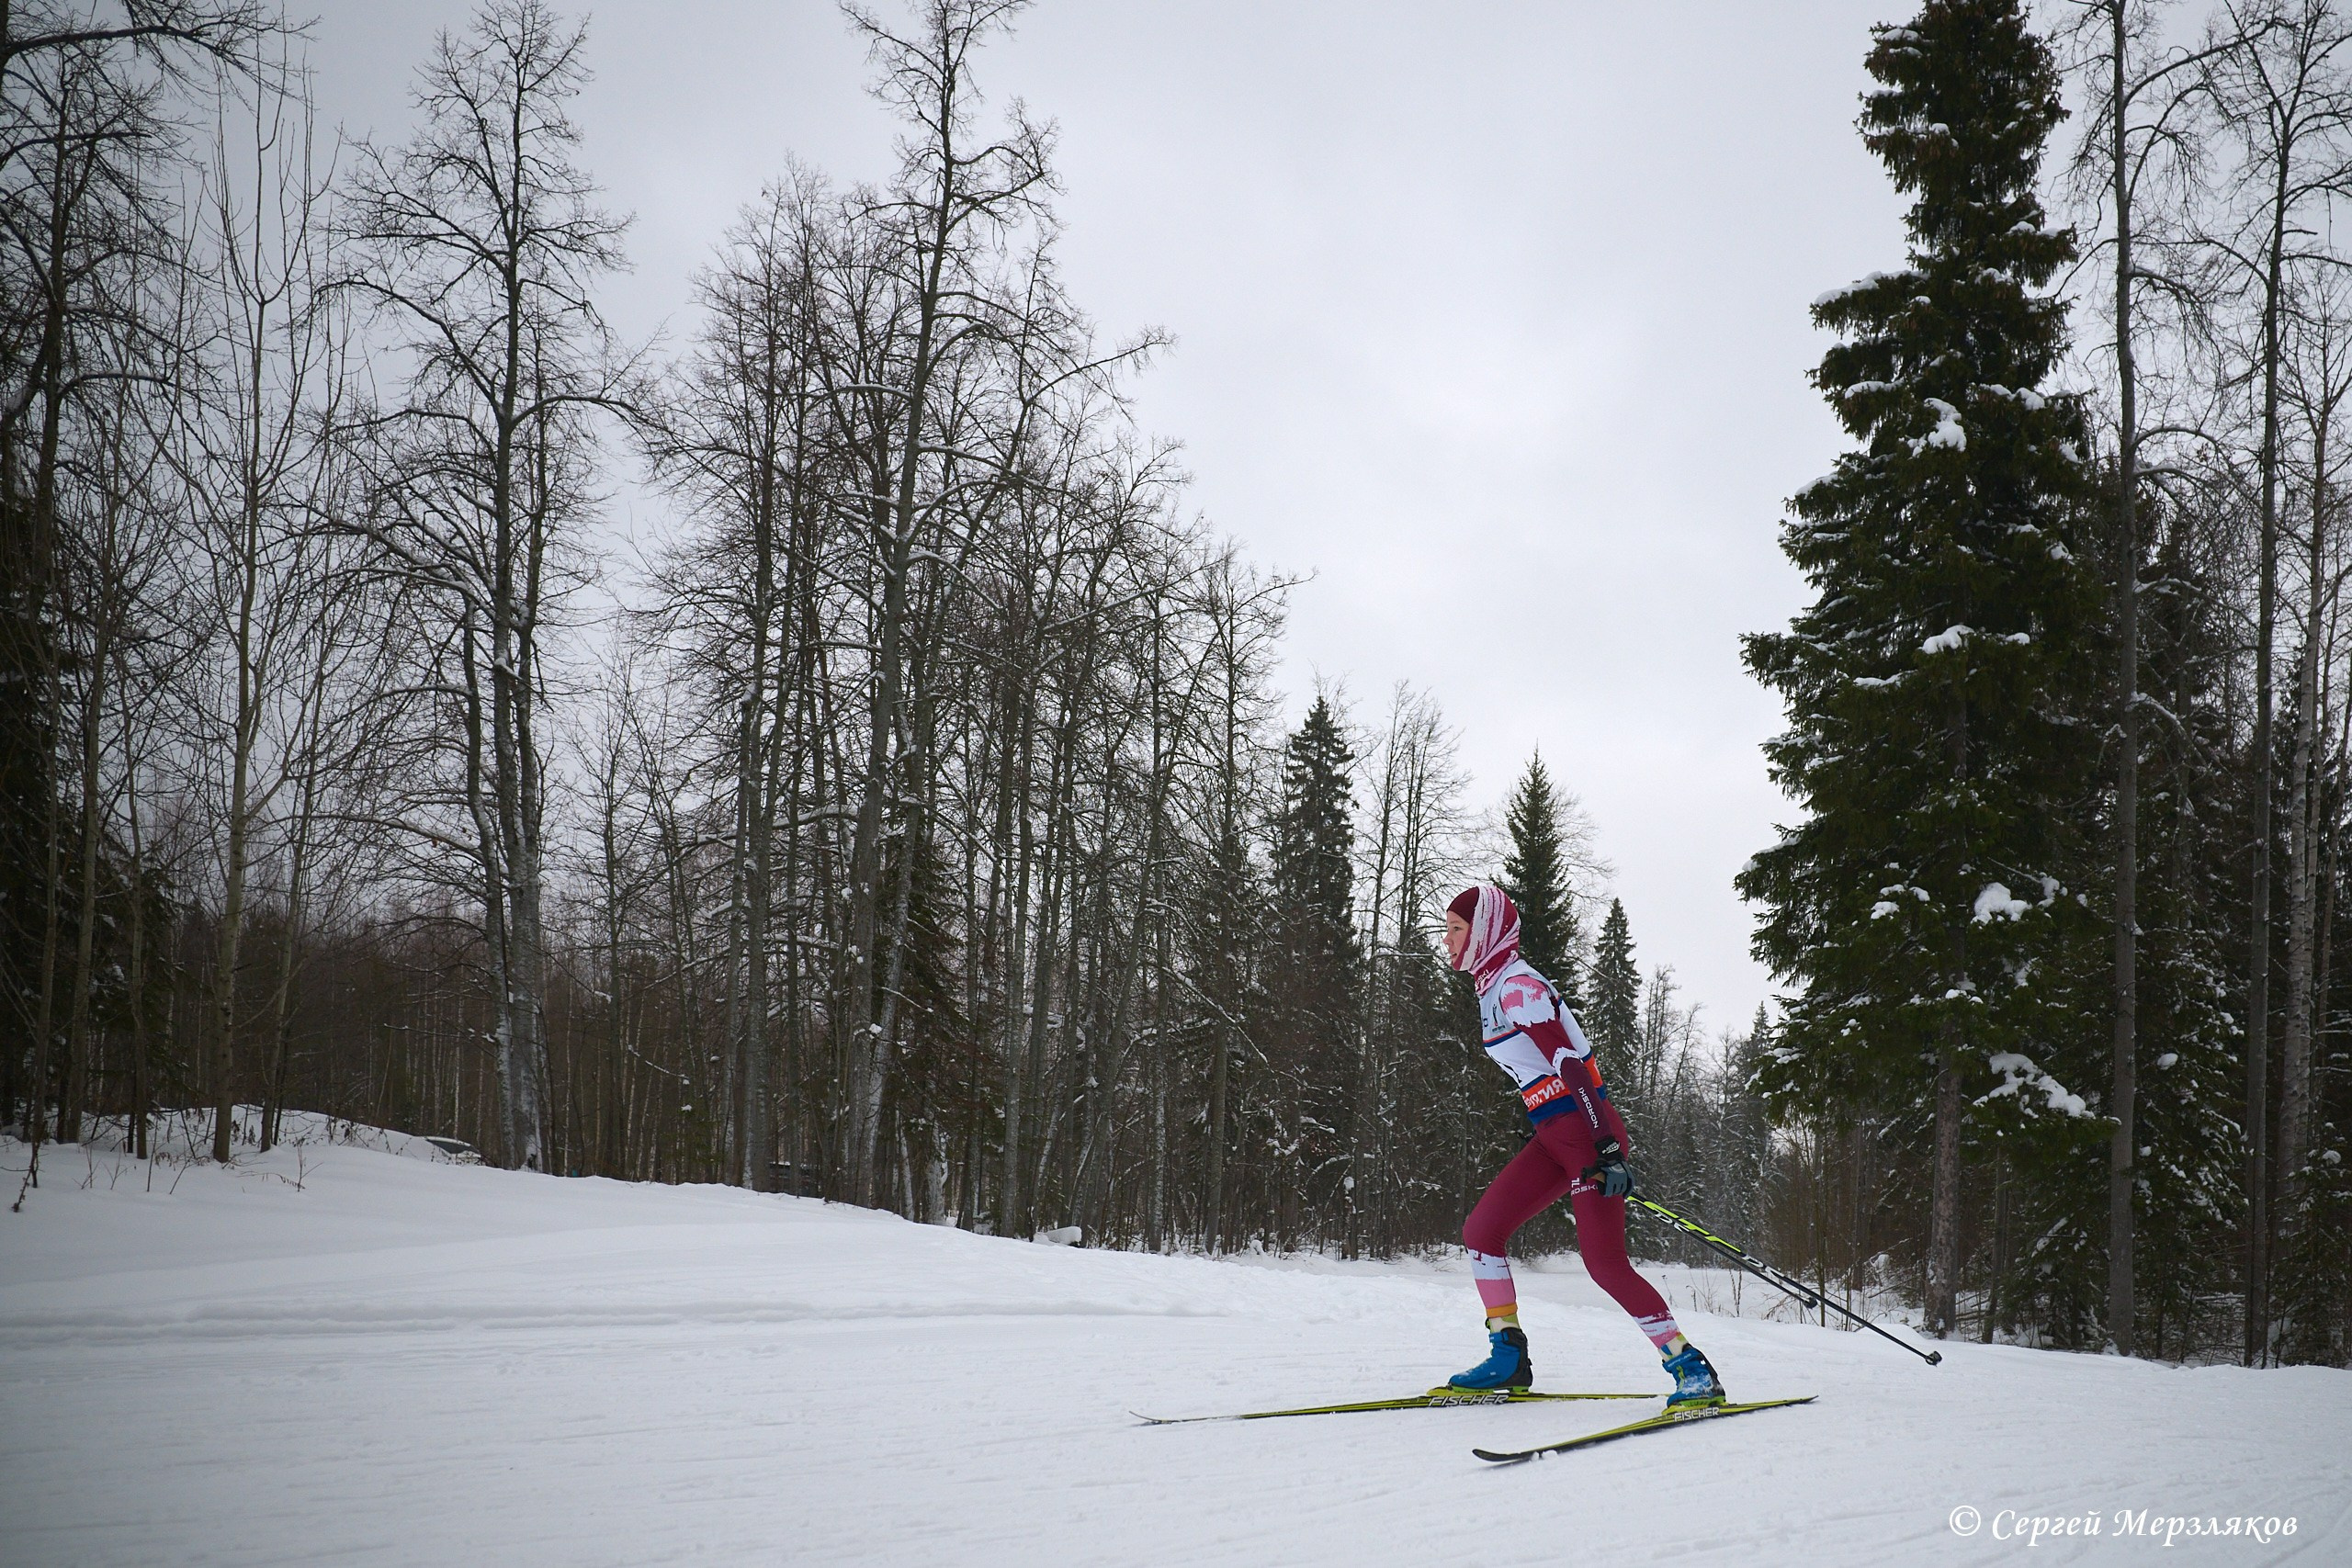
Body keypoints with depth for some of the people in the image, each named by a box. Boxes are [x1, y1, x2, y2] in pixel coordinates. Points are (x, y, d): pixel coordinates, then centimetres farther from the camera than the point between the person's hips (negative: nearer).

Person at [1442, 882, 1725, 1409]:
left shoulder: (1517, 986, -15)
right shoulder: (1493, 990, 15)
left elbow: (1571, 1066, -23)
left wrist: (1605, 1150, -29)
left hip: (1587, 1132, -10)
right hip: (1555, 1138, 10)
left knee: (1605, 1263, -14)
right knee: (1481, 1231, 6)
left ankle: (1694, 1371, -8)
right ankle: (1508, 1358, 12)